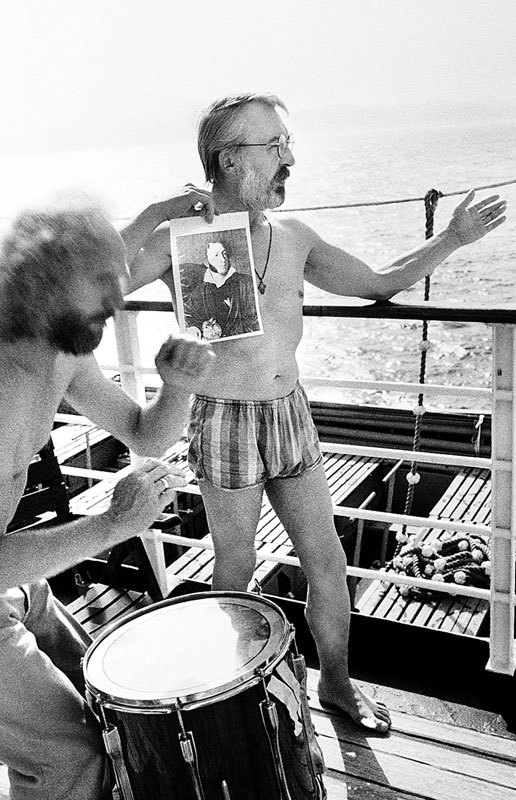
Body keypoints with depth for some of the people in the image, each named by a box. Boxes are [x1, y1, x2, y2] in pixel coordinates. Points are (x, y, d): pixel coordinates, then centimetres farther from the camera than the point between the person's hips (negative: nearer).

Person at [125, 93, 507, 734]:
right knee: (236, 568, 11)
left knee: (327, 561, 11)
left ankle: (336, 683, 34)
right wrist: (156, 214, -28)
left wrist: (452, 239, 5)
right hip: (223, 421, -5)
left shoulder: (293, 237, 6)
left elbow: (379, 283, 13)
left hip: (290, 415, 5)